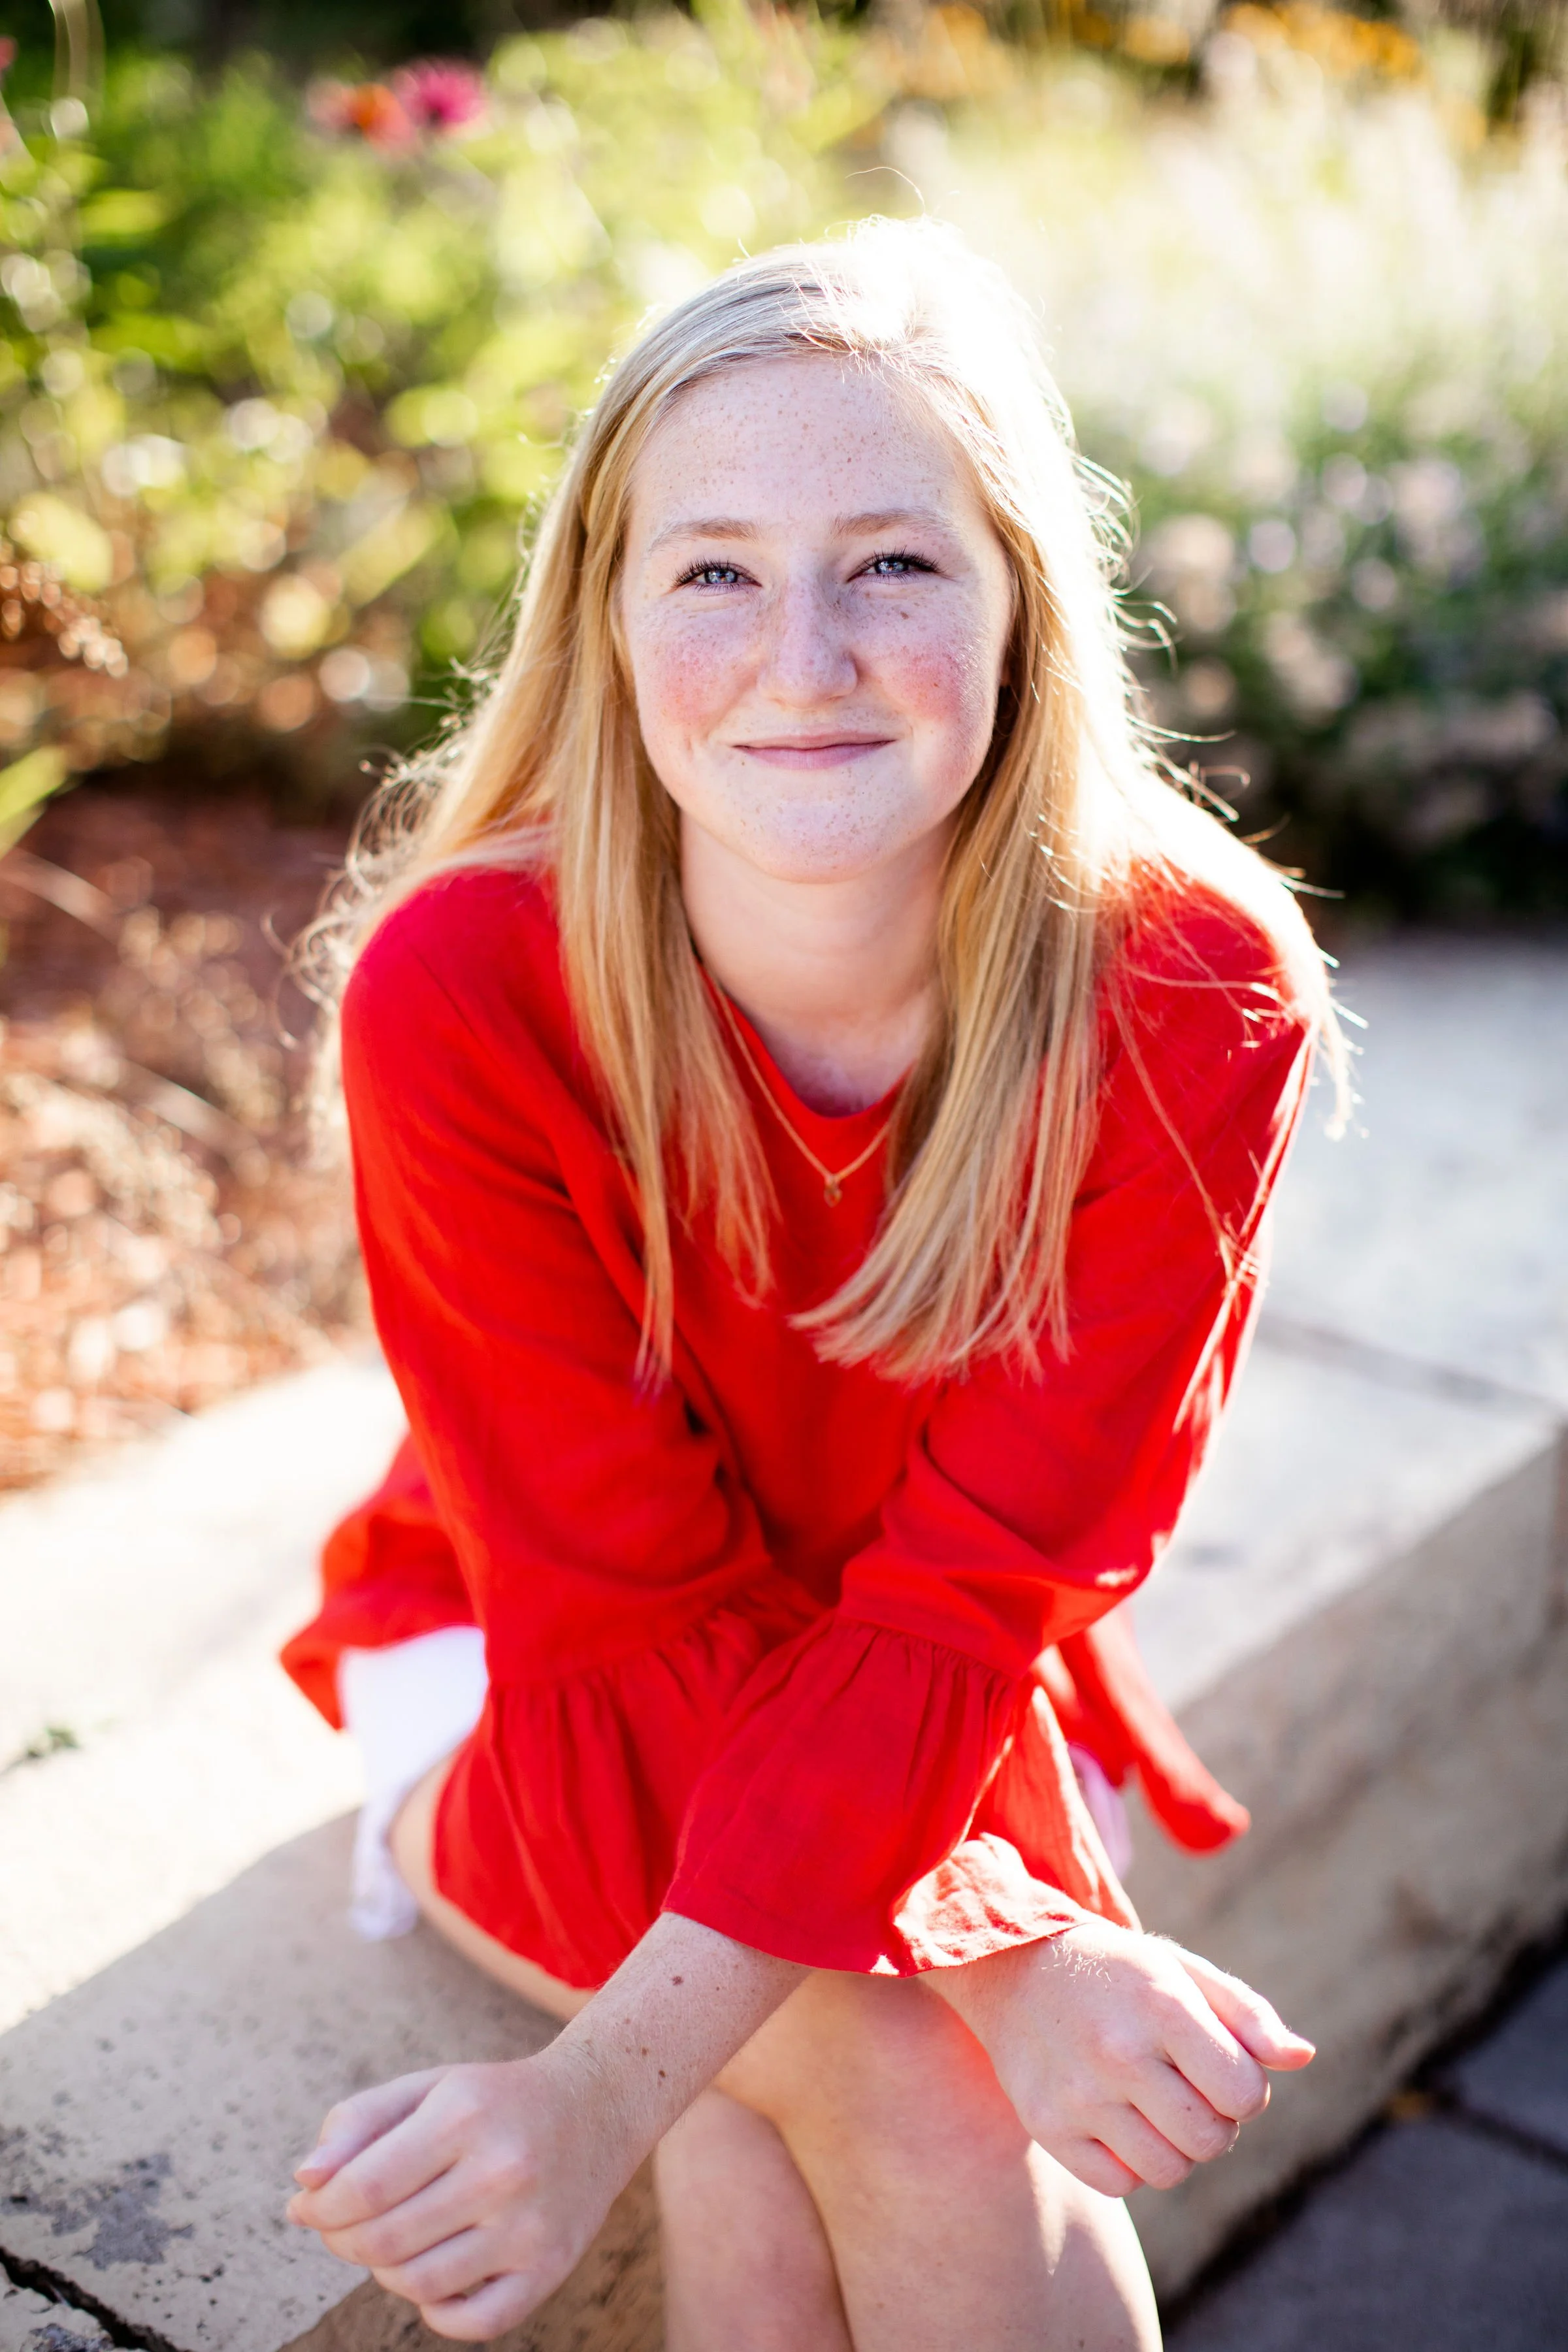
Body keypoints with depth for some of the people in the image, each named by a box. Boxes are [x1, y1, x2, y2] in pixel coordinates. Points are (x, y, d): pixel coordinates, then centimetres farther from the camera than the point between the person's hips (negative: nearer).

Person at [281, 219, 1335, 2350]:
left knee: (752, 2149, -22)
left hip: (937, 1684, 1)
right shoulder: (458, 994, -26)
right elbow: (632, 1605, -19)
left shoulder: (1192, 1002, -24)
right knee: (911, 2091, -23)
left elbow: (970, 1593, -24)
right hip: (546, 1650, -1)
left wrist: (617, 2083, -34)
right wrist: (994, 1956, -30)